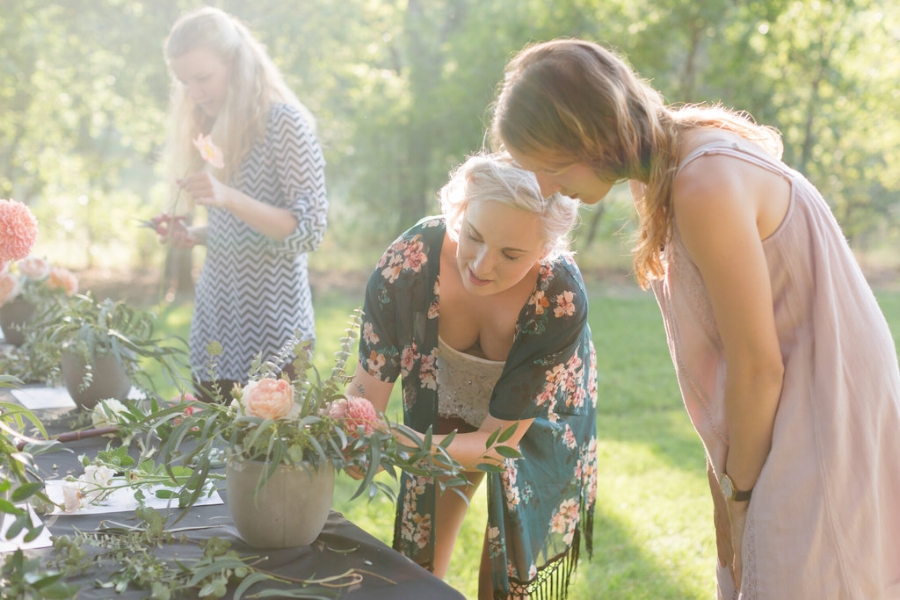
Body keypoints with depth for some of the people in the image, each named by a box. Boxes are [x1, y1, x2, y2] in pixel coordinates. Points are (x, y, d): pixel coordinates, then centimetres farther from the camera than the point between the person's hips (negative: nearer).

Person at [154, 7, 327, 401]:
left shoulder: (284, 122, -10)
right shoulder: (212, 129, 12)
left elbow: (309, 229, -15)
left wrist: (229, 198, -26)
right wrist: (194, 235, 1)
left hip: (270, 327, -7)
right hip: (214, 324, 7)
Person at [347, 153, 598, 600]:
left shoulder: (561, 299, -37)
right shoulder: (411, 259, -33)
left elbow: (499, 440, -31)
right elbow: (369, 385, -24)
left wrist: (398, 445, -48)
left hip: (536, 429, -2)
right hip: (443, 416, 2)